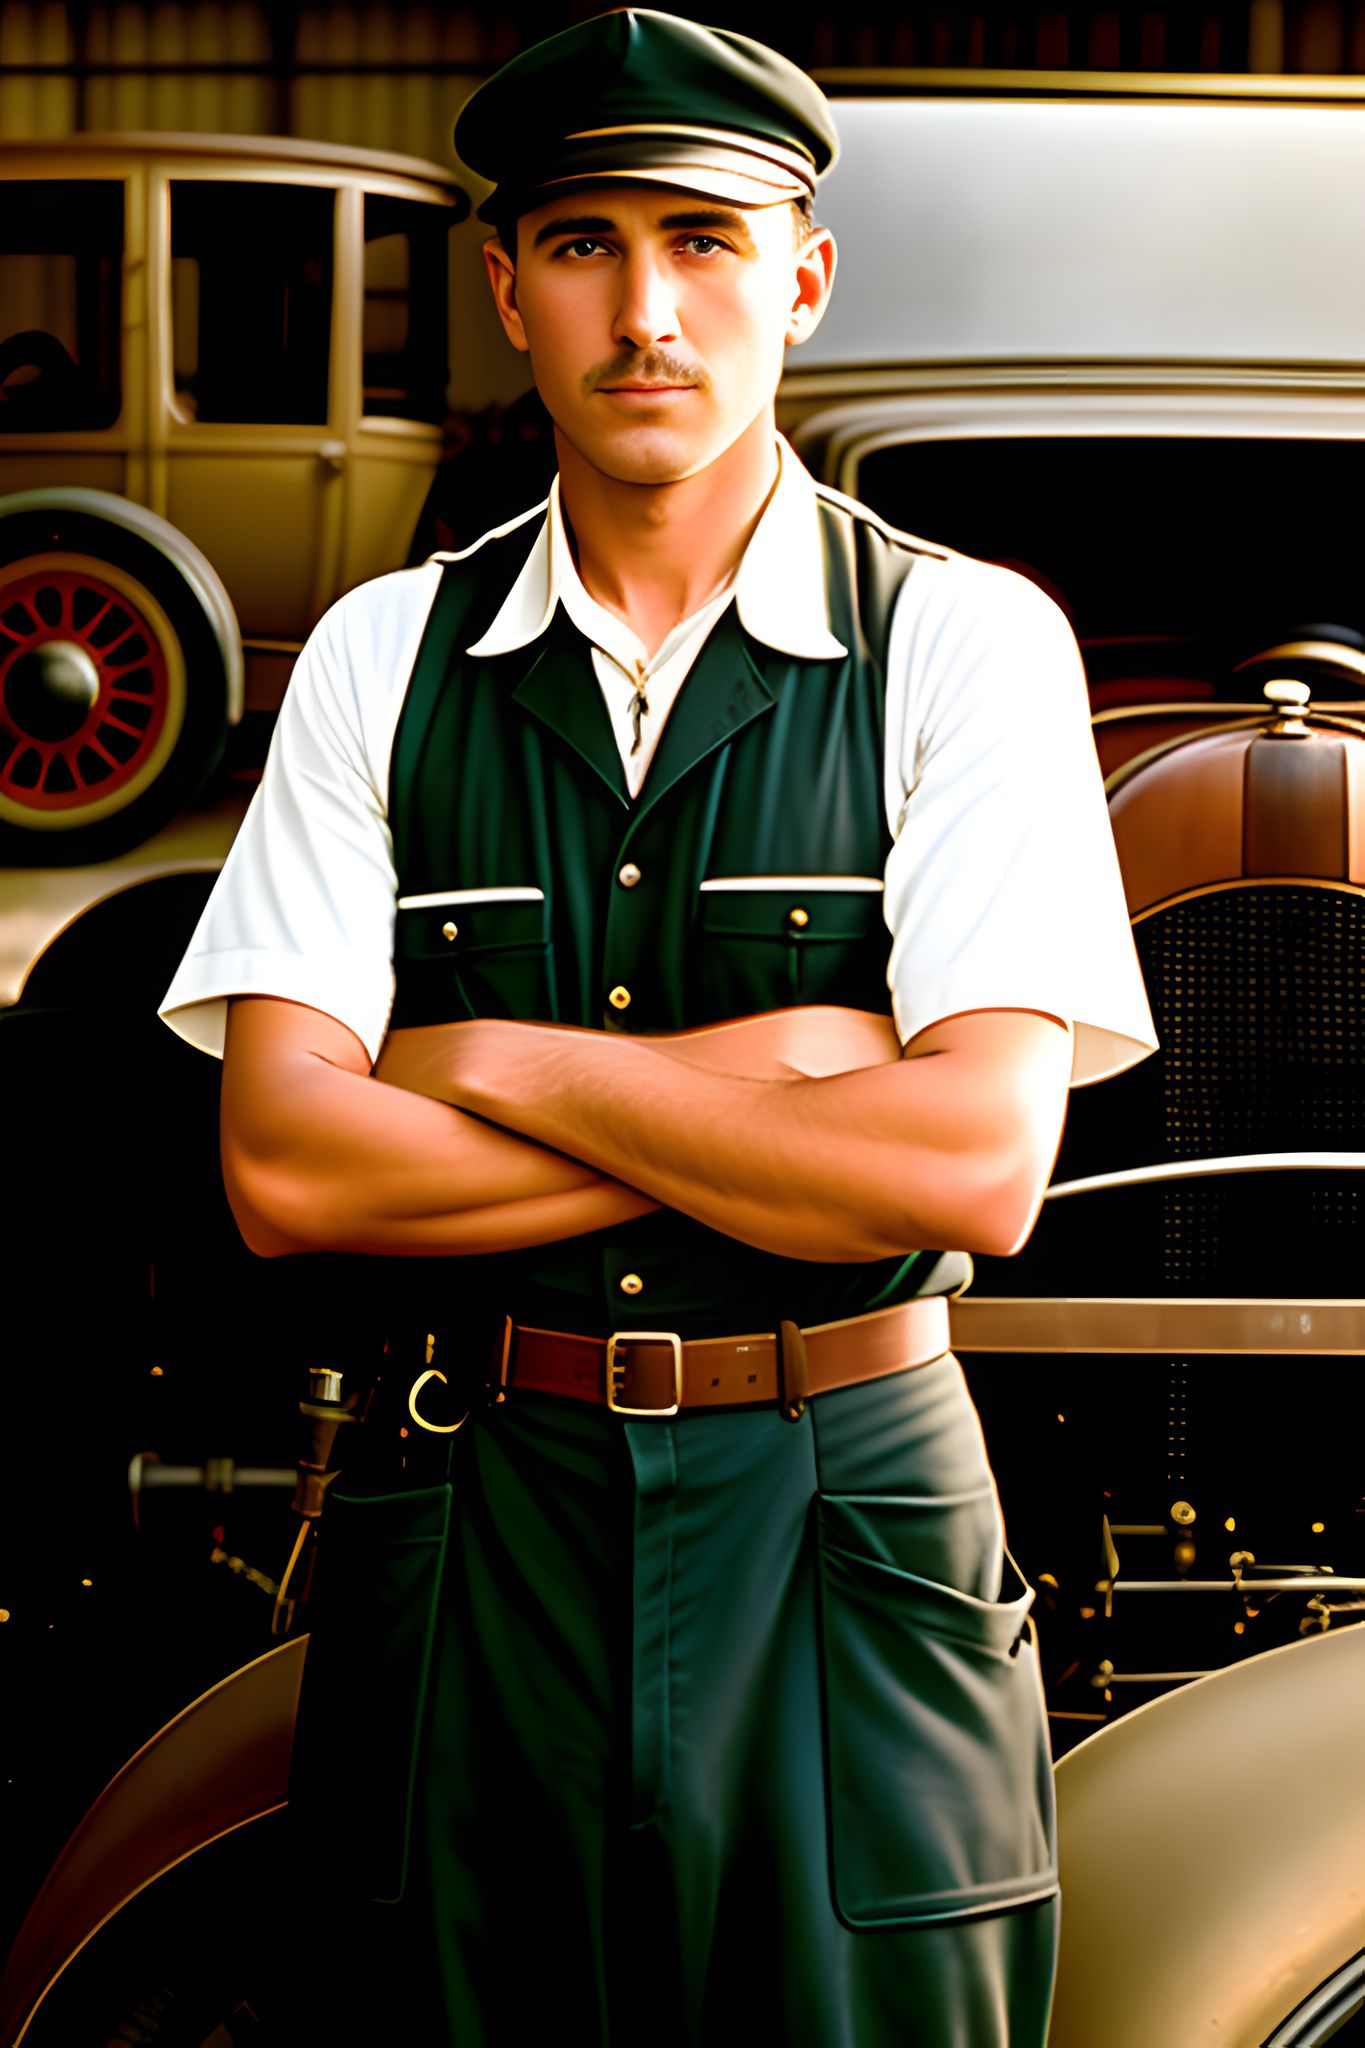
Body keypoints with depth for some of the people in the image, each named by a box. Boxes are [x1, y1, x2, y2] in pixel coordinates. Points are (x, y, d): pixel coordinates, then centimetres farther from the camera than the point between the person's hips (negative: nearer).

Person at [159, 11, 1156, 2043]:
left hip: (852, 1519, -1)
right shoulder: (383, 658, 3)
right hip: (484, 1518, 2)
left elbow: (978, 1170, -14)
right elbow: (283, 1166, -7)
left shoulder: (967, 642, -3)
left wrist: (501, 1063, -10)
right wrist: (759, 1099, -12)